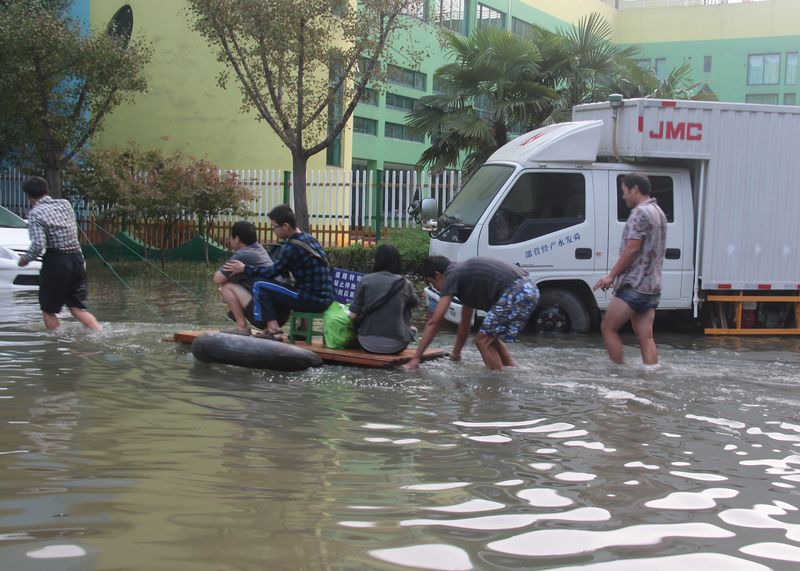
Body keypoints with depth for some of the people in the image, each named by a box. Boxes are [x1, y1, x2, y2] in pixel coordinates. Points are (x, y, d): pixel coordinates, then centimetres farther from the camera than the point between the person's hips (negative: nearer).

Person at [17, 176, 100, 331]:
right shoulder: (65, 204, 8)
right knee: (77, 309, 8)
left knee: (48, 310, 10)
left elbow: (38, 245, -18)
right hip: (77, 258, 6)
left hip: (56, 261, -6)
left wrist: (25, 259, -2)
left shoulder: (35, 214, -10)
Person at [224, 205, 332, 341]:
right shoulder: (308, 238, 12)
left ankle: (273, 329, -3)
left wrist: (245, 268, 3)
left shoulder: (293, 247, -15)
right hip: (325, 298, 9)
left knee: (261, 286, -5)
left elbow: (272, 272, -8)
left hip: (312, 300, -9)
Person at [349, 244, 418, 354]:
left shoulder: (365, 280, -3)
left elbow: (353, 315, -5)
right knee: (413, 330, 28)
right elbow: (415, 303, 20)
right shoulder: (404, 284, -2)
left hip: (368, 344, 2)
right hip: (394, 346, -2)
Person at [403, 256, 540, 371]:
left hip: (516, 293, -9)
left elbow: (434, 322, -2)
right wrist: (456, 353, 47)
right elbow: (465, 322, 37)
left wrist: (415, 359, 0)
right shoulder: (465, 274, 26)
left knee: (483, 339, 1)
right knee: (490, 338, 23)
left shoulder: (452, 276, 0)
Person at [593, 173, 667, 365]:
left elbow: (632, 249, -17)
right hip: (652, 286, 9)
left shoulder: (640, 212, -12)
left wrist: (611, 275, -9)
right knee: (645, 337, 6)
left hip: (634, 285, -9)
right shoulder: (658, 212, 19)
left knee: (608, 328, 1)